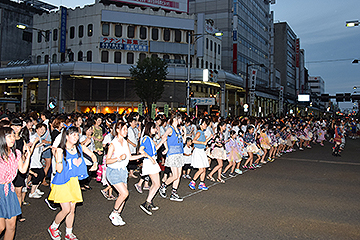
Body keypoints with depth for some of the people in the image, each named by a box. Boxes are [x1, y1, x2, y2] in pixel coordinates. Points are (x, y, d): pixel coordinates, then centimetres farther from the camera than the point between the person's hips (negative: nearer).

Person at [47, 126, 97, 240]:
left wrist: (95, 163, -8)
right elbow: (59, 170, -19)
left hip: (74, 182, 5)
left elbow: (92, 155, 11)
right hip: (62, 183, -4)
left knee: (72, 209, 10)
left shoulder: (80, 148, -3)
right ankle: (53, 227, 22)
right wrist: (59, 157, -32)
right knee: (66, 209, -7)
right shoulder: (60, 151, -15)